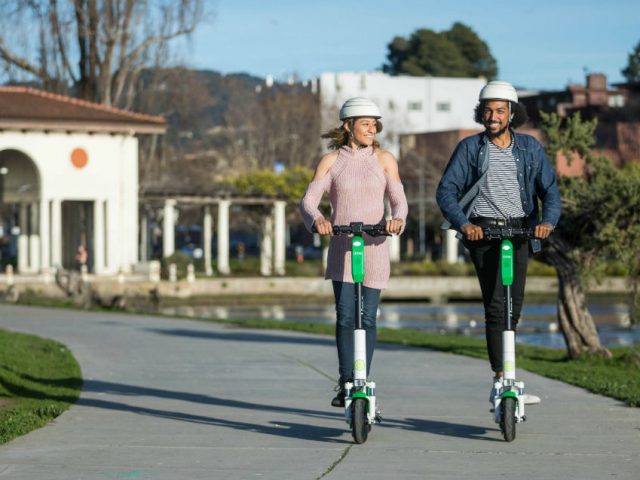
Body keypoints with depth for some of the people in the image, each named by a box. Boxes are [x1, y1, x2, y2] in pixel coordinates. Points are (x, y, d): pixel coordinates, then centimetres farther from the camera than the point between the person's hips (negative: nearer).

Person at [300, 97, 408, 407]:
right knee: (345, 317, -9)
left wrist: (397, 219, -23)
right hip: (341, 246, 0)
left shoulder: (384, 159, 4)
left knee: (367, 319, 0)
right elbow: (308, 200, -4)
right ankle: (345, 383, 1)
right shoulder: (331, 161, 3)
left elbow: (398, 200, 0)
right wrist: (317, 219, -26)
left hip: (374, 246, 0)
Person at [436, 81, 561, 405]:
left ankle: (500, 385, 19)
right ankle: (502, 382, -15)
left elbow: (549, 189, 4)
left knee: (514, 306, 4)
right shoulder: (469, 148, 4)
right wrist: (463, 224, -19)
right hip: (482, 231, -3)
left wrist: (547, 221, -17)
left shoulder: (530, 148, 9)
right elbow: (446, 190, -3)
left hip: (519, 231, 3)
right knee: (496, 304, -12)